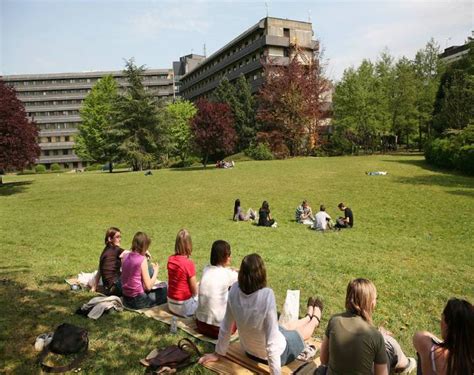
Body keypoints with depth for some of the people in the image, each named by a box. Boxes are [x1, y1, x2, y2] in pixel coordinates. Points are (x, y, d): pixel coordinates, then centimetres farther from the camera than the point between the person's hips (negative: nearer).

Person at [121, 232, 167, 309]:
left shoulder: (126, 257, 2)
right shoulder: (142, 259, -18)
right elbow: (148, 287, -16)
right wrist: (156, 271, -2)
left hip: (126, 299, 8)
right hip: (138, 301, -8)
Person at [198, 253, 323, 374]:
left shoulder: (235, 290, -22)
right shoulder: (267, 295, -37)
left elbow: (226, 326, -10)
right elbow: (272, 341, -34)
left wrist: (218, 353, 4)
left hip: (249, 350, 4)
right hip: (275, 354, -4)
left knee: (288, 325, 33)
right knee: (301, 331, 29)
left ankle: (309, 316, 63)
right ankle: (315, 318, 62)